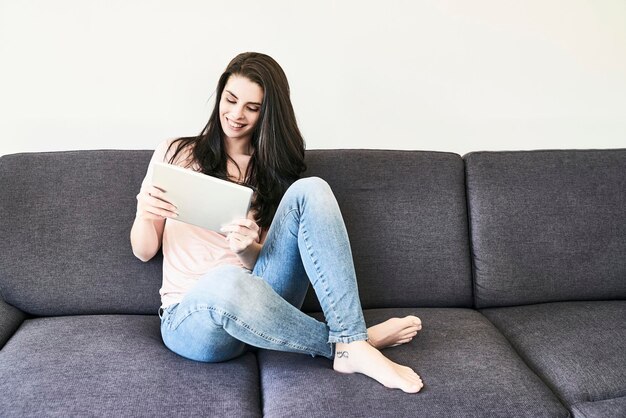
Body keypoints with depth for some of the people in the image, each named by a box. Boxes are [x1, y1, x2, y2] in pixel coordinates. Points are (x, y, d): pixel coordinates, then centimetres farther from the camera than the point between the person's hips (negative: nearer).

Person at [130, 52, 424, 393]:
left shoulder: (272, 170, 14)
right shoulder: (176, 154, 8)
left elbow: (267, 259, 10)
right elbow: (144, 251, 8)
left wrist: (249, 250, -14)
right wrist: (143, 214, -15)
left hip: (257, 306, 2)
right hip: (190, 315, -2)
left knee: (309, 190, -20)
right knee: (227, 280, -41)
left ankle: (352, 343, -28)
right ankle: (342, 343, -19)